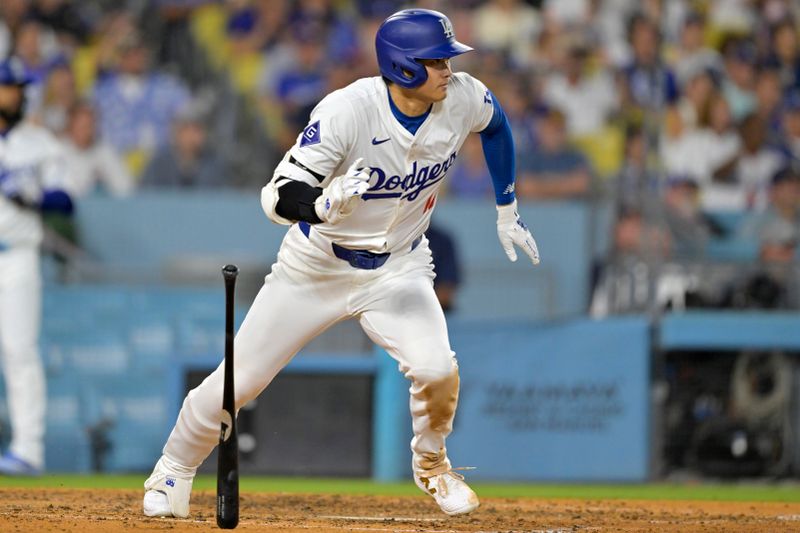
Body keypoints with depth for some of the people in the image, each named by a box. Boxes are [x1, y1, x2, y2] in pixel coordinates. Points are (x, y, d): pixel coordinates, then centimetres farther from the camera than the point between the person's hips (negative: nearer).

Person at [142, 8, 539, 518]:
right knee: (241, 379, 0)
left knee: (437, 370, -23)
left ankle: (431, 462, 9)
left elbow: (496, 123, 11)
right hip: (318, 265, -2)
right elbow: (280, 197, -29)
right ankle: (174, 472, 27)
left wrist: (507, 210, 15)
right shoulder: (348, 111, -29)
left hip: (398, 267, 2)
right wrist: (328, 204, -50)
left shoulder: (463, 99, -16)